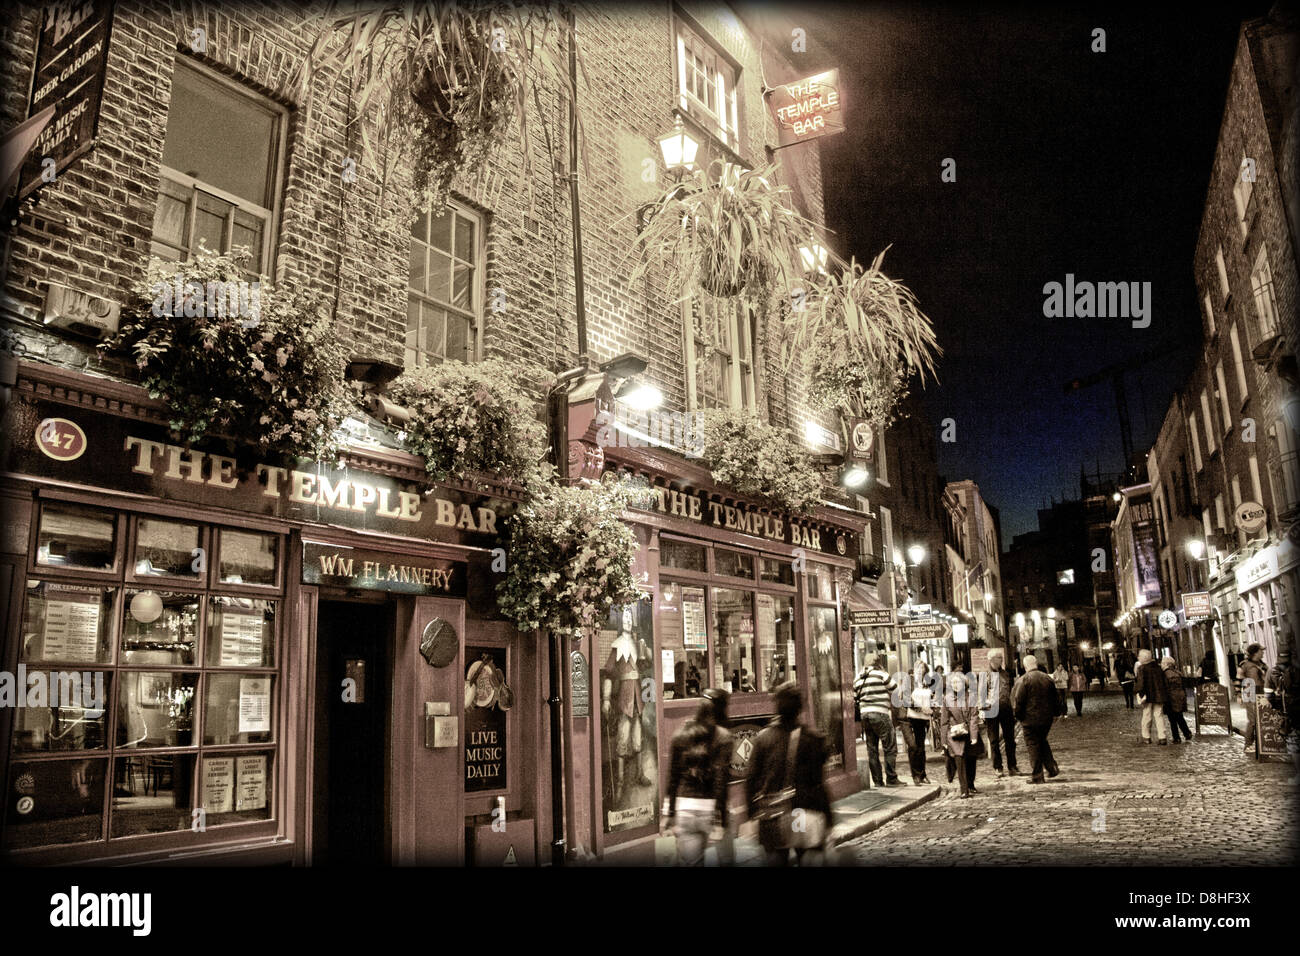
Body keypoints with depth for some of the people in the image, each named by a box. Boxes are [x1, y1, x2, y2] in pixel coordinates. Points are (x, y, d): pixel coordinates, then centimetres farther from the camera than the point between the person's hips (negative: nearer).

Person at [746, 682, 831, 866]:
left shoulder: (762, 738, -1)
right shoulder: (813, 738, -9)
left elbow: (752, 778, 2)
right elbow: (818, 781, -10)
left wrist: (753, 810, 11)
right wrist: (826, 814, -2)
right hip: (805, 815, -2)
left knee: (775, 859, 10)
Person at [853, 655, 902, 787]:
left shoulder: (858, 678, 15)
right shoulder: (881, 674, -5)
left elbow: (855, 697, 16)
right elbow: (895, 688, 4)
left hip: (865, 715, 7)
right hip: (880, 714, -7)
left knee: (872, 750, 10)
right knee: (890, 747, 1)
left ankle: (877, 781, 12)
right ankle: (891, 779, 0)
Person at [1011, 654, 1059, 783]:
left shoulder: (1023, 680, -14)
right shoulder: (1048, 679, 2)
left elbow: (1018, 701, -13)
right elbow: (1054, 698, 10)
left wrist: (1019, 716, 1)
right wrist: (1052, 713, 19)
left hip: (1030, 719, -5)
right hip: (1047, 718, 5)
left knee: (1033, 745, 3)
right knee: (1043, 742, 24)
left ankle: (1037, 776, 6)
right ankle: (1052, 767, 17)